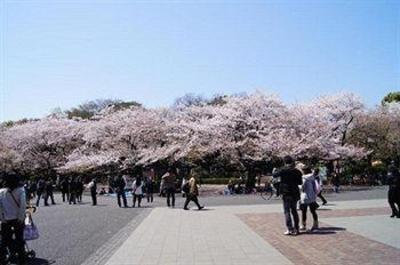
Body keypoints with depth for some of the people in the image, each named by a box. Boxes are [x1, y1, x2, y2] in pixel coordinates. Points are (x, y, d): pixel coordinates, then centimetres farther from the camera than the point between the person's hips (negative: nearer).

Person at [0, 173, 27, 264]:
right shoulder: (20, 190, -7)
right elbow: (23, 204, -16)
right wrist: (21, 217, -10)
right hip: (18, 218, -1)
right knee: (19, 239, 12)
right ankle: (21, 258, 19)